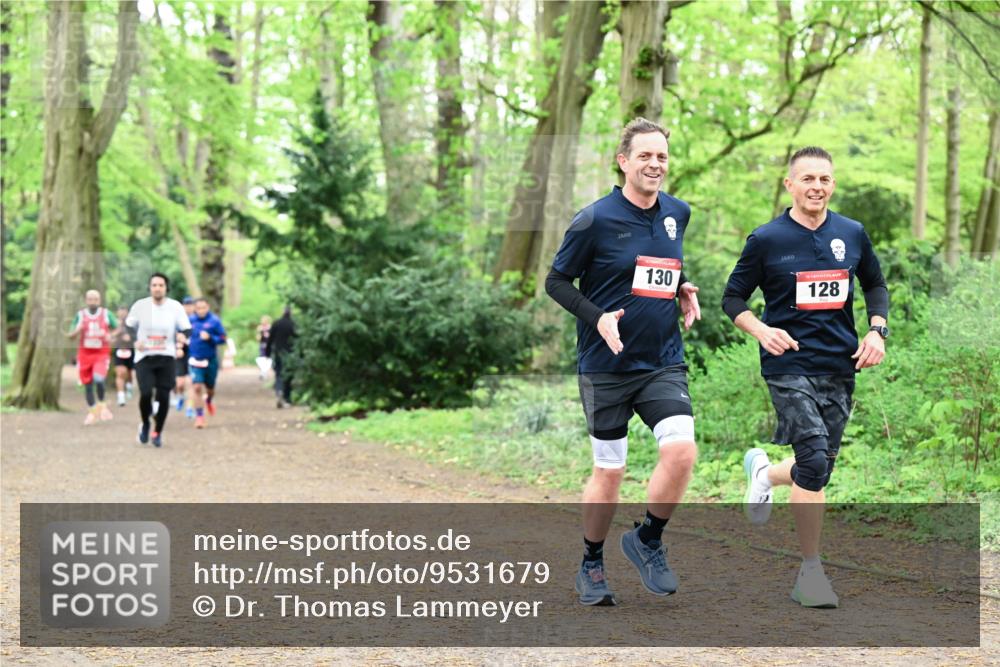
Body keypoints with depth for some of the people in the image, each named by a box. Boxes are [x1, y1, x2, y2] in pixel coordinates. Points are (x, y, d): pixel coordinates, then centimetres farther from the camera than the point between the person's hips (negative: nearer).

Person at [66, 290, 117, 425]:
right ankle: (92, 411, 23)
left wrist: (110, 336, -10)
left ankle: (101, 404, 2)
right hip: (85, 353, 2)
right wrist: (77, 331, -17)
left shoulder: (106, 314, 1)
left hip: (102, 353, -2)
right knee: (87, 384, 5)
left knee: (98, 379, -24)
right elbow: (69, 335, 5)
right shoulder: (80, 315, 3)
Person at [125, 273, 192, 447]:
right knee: (145, 393, -15)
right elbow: (129, 325, 11)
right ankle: (145, 424, 15)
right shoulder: (140, 305, -2)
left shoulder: (176, 307, -1)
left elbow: (187, 328, 2)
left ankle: (158, 432, 18)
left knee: (163, 397, -3)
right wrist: (135, 340, -7)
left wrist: (182, 335, -22)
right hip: (144, 357, -1)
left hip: (167, 358, 1)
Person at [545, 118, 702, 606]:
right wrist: (597, 317, -16)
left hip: (664, 363, 4)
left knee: (681, 451, -17)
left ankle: (648, 541, 8)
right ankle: (591, 566, 26)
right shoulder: (595, 220, -10)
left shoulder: (678, 213, 6)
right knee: (609, 472, 4)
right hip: (606, 366, -3)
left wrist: (682, 290, 5)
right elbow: (556, 281, -3)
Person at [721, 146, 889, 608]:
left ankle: (765, 472, 43)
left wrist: (876, 331, 5)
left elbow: (875, 284, 21)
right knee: (815, 459, -17)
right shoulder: (767, 239, -3)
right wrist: (762, 330, -15)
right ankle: (810, 571, -7)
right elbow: (733, 298, 3)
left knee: (820, 464, 8)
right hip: (789, 365, -4)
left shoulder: (852, 234, 6)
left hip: (840, 367, 5)